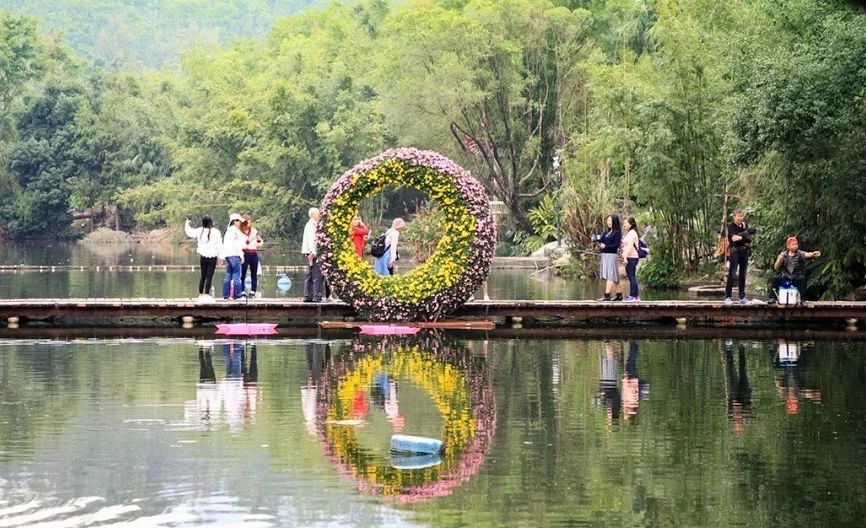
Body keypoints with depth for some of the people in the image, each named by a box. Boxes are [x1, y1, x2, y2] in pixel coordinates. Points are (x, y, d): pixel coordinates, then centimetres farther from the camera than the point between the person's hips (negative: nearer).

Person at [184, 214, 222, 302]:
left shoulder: (200, 231, 0)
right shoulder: (216, 232, -9)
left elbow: (189, 232, 16)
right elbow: (219, 245, -8)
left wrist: (188, 221, 29)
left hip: (203, 257, 4)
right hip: (212, 257, -4)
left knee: (203, 276, 13)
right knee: (209, 277, -3)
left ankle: (201, 295, 16)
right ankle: (206, 295, -8)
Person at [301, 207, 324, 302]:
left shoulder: (310, 225, 20)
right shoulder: (311, 225, -11)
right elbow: (310, 239, -20)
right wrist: (313, 252, -27)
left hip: (311, 254, 11)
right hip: (313, 253, -11)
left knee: (309, 275, 11)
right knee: (317, 275, -11)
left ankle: (307, 296, 14)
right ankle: (316, 296, -13)